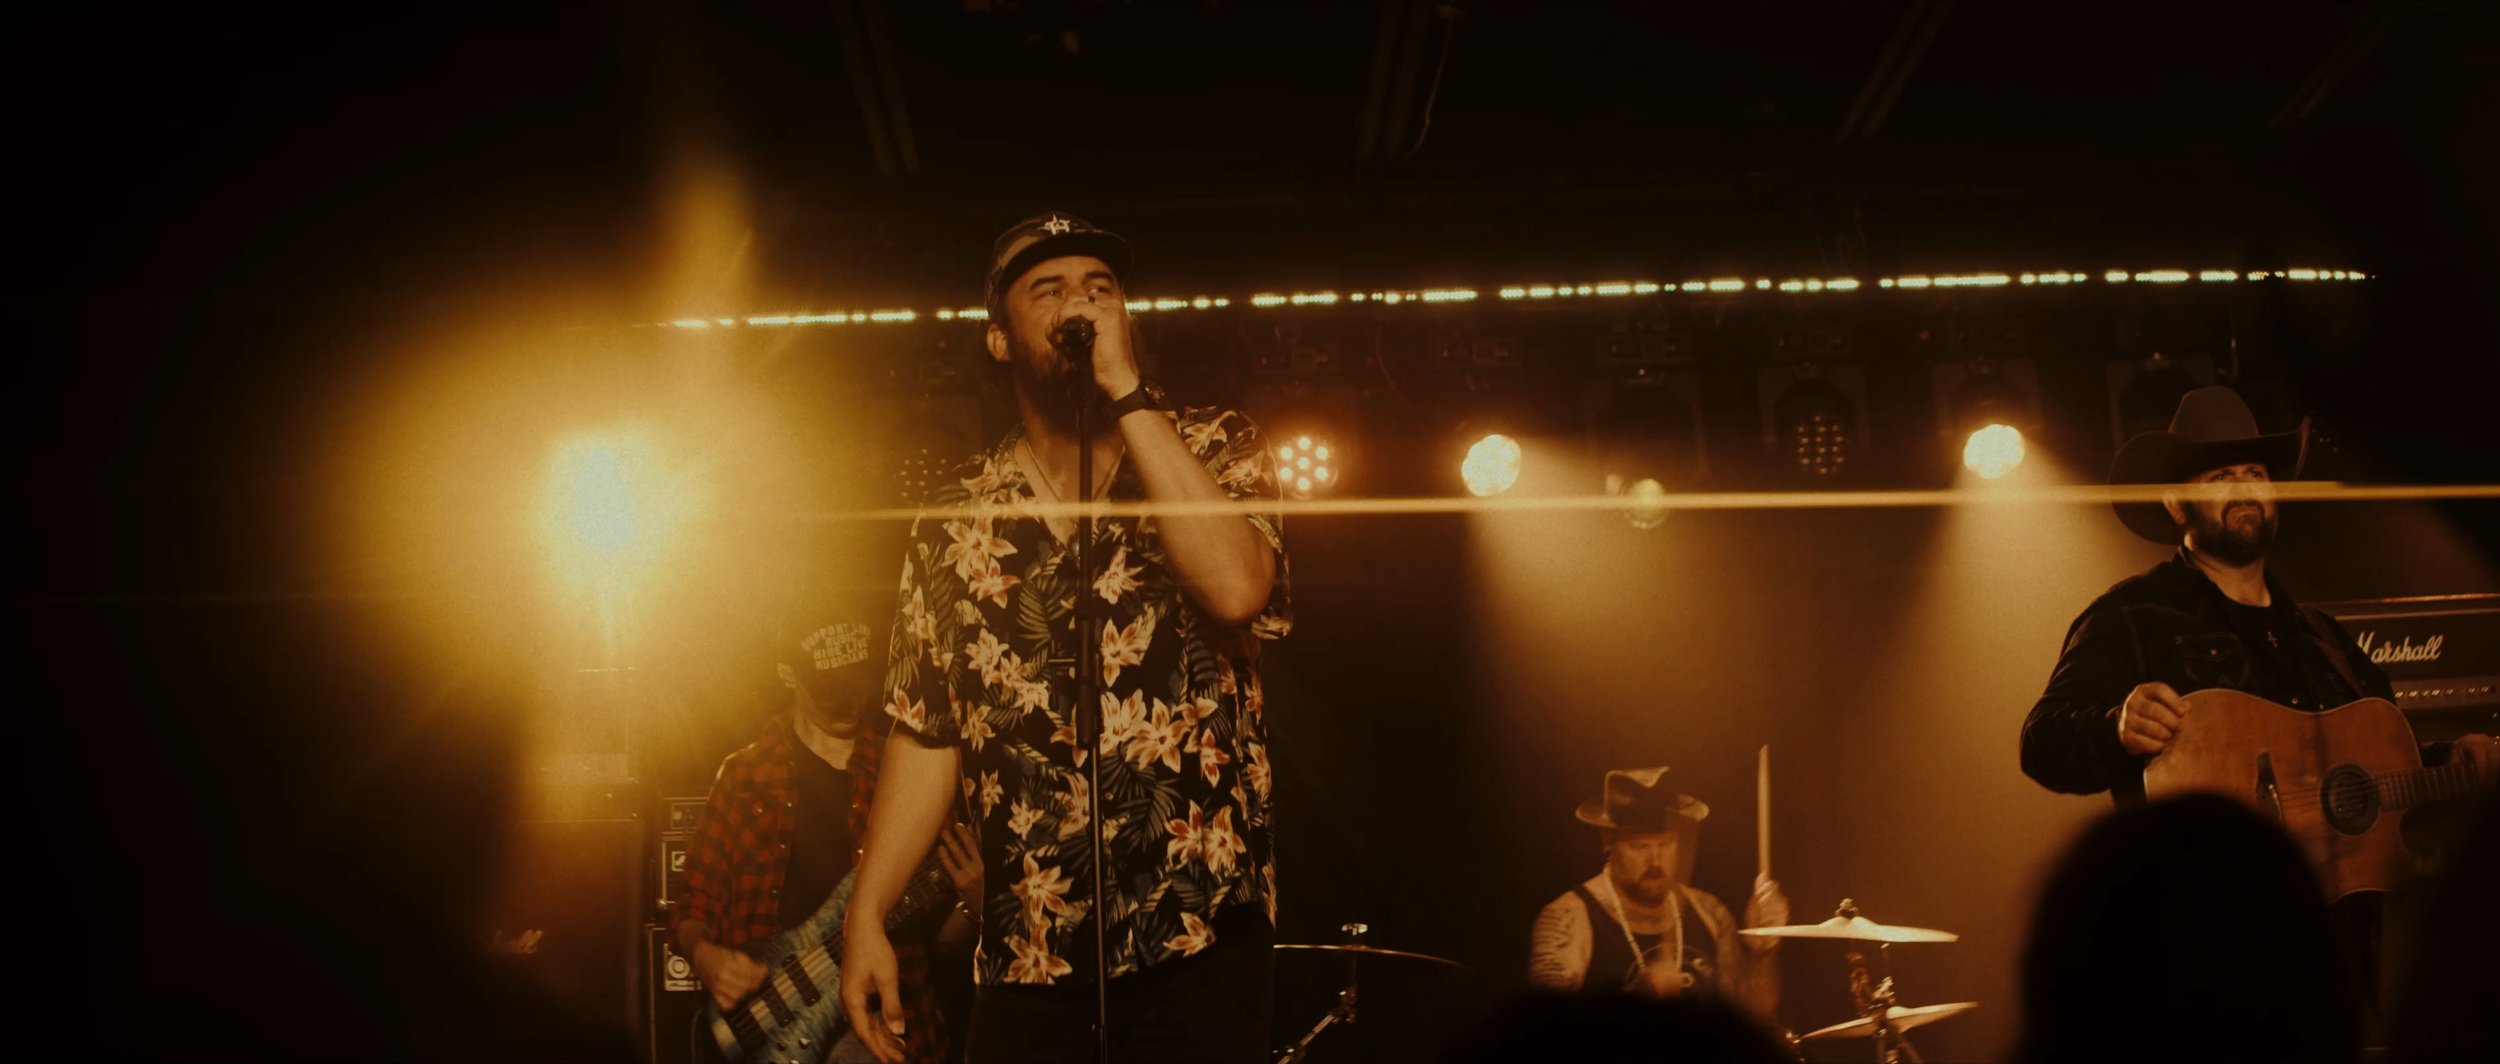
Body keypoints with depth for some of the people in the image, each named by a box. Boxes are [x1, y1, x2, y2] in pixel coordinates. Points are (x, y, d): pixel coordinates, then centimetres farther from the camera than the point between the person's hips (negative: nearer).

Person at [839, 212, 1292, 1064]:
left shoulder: (1215, 449, 1)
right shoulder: (956, 518, 7)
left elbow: (1236, 586, -20)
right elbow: (926, 736, 9)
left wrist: (1127, 392, -17)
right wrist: (866, 918, 1)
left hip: (1200, 935, -2)